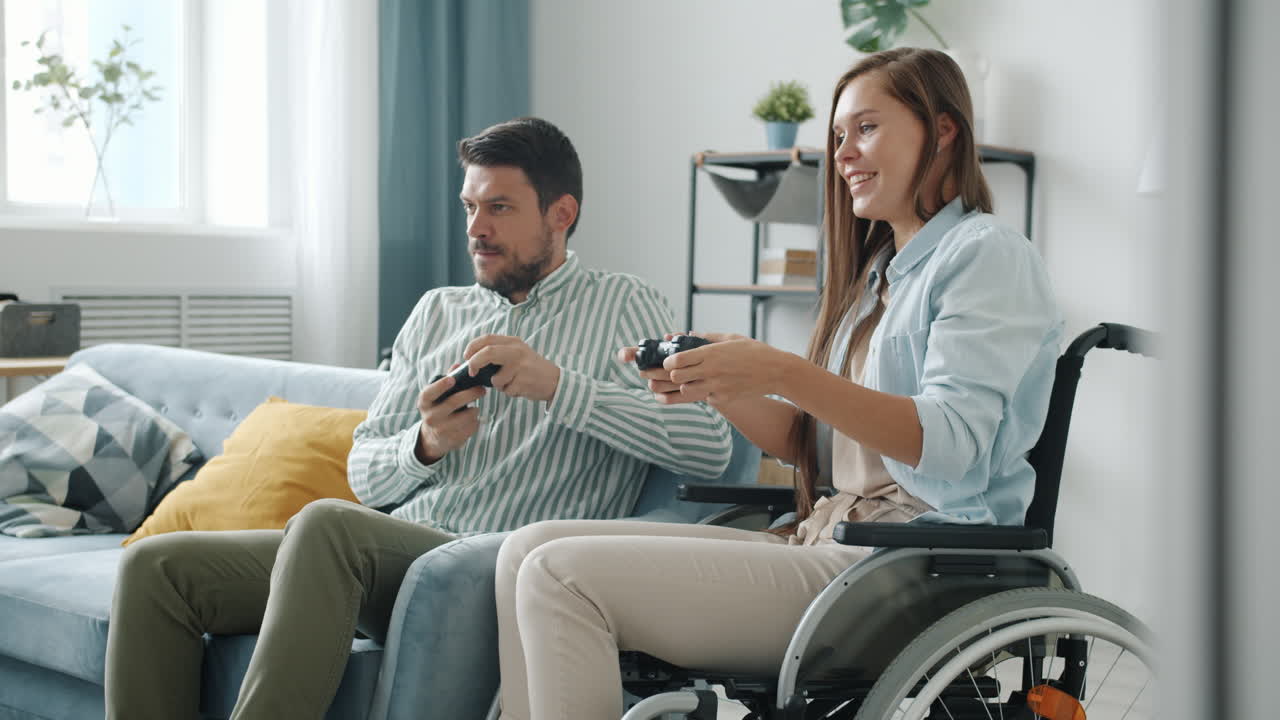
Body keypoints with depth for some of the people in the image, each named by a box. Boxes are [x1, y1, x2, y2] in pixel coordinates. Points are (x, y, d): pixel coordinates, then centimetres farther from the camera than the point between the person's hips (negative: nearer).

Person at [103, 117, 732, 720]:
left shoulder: (620, 308, 7)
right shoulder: (436, 312, 23)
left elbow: (709, 444, -10)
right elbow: (365, 477, 19)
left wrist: (558, 386, -18)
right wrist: (422, 446, -5)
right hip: (389, 552, 6)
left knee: (327, 522, -35)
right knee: (155, 566, -11)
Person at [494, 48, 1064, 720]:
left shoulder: (987, 255, -4)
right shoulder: (875, 273, 24)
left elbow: (951, 443, -19)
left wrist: (785, 375, -27)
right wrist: (719, 386, -1)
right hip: (822, 540, 9)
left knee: (565, 576, -19)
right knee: (532, 549, -4)